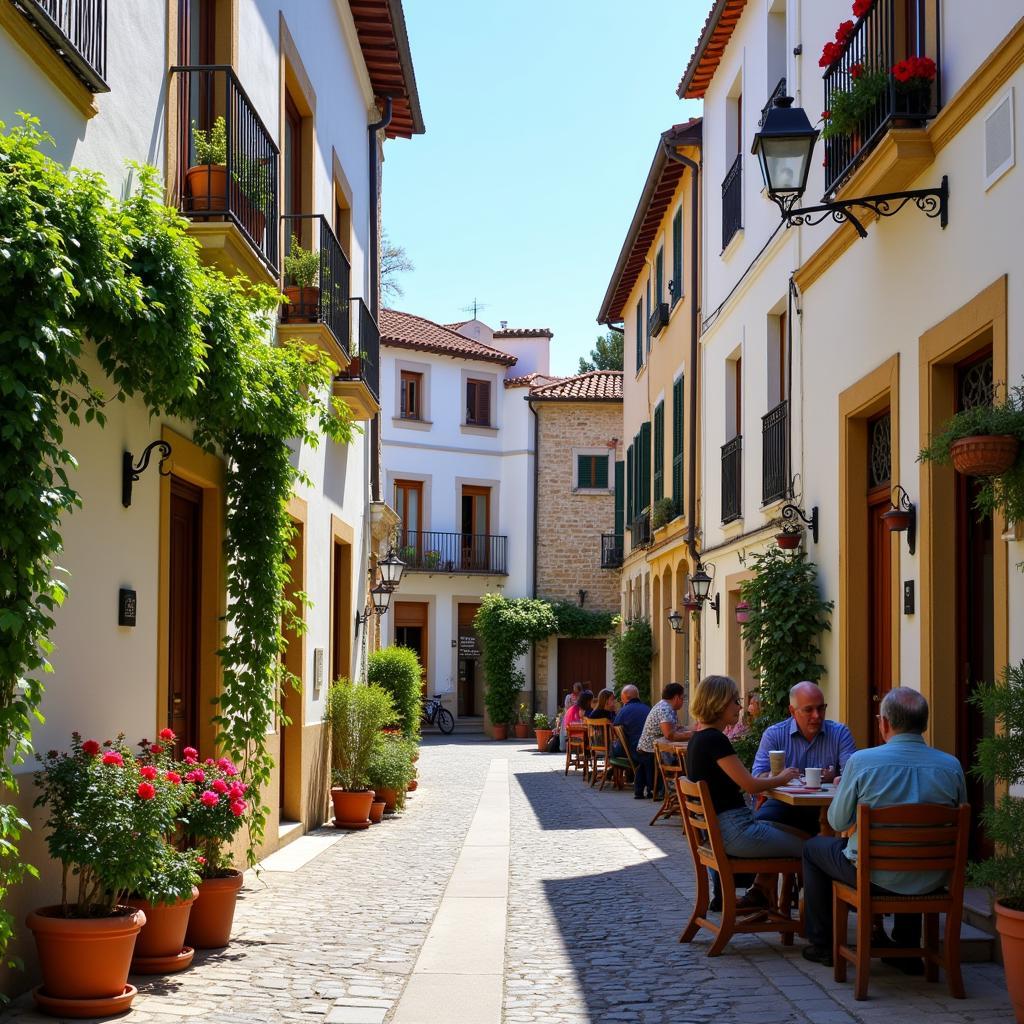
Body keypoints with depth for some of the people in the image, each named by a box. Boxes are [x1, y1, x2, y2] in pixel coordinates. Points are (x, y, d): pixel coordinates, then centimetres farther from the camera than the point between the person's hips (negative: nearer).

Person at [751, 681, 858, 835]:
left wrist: (834, 777, -28)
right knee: (761, 821, -31)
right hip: (785, 803, -1)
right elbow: (758, 776, -5)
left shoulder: (840, 733, 7)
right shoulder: (774, 734, 5)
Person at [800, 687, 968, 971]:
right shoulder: (951, 765, -7)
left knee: (813, 848, 26)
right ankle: (906, 949, 41)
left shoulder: (861, 761, -15)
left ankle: (823, 944, 33)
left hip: (874, 875, -3)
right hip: (931, 881, 3)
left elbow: (838, 822, -4)